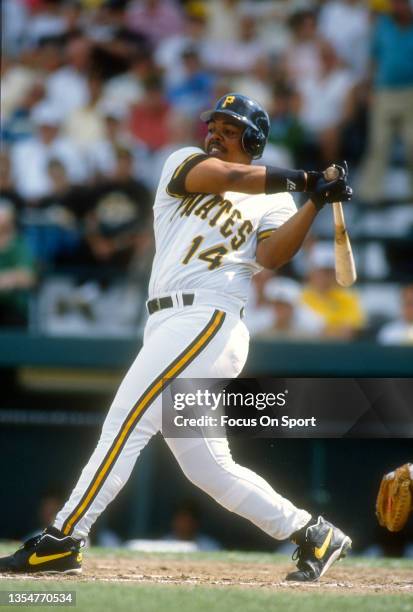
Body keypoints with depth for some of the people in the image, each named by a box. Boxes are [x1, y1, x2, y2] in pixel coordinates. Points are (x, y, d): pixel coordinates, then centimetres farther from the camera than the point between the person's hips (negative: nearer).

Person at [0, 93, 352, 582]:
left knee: (126, 422, -17)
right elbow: (220, 176, -2)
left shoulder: (272, 200, 10)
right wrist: (303, 180, -3)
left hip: (209, 320, -6)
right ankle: (312, 535, 14)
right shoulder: (183, 162, 20)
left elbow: (271, 256, -9)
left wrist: (316, 202, -18)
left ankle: (62, 541, -18)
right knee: (207, 466, 7)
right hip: (168, 326, 6)